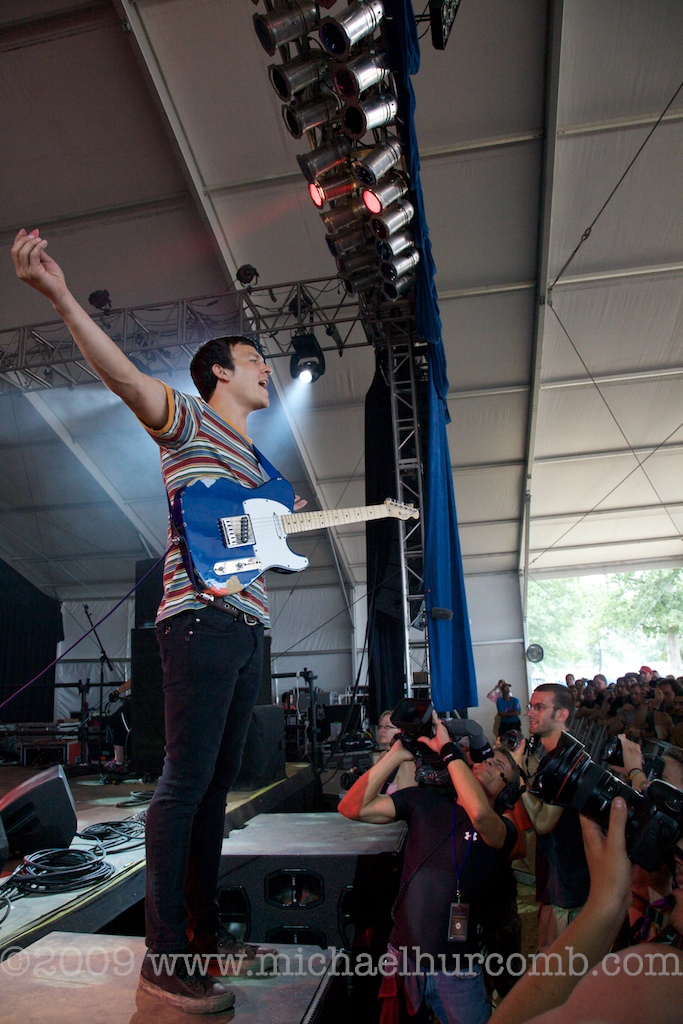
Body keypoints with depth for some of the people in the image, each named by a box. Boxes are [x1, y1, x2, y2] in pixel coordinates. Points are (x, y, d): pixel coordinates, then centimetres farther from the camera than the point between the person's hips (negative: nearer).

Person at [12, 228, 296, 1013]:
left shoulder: (254, 460, 27)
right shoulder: (187, 420, 3)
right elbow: (125, 376, -17)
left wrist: (289, 515, 25)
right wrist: (59, 297, -29)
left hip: (247, 629, 8)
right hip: (201, 619, -8)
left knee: (217, 782, 11)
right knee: (185, 780, -8)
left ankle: (203, 931, 22)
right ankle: (164, 957, 2)